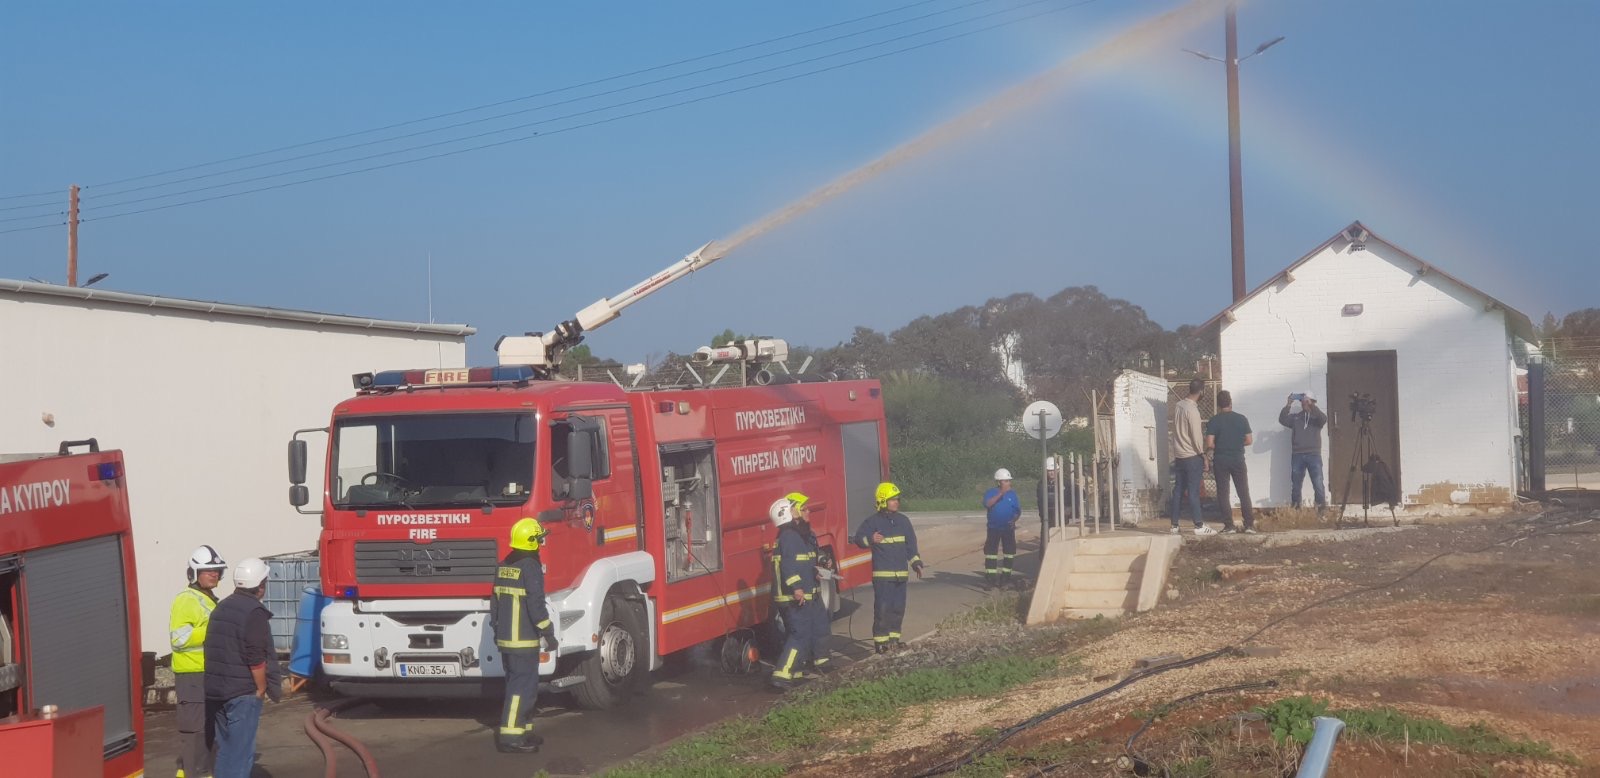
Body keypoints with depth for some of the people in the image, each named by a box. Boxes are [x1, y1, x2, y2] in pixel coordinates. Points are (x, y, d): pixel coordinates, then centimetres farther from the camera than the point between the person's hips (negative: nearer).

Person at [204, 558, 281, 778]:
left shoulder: (221, 608, 14)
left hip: (216, 689, 8)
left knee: (224, 747, 15)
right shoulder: (254, 613, -14)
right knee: (241, 750, -5)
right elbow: (255, 658, -19)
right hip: (243, 692, -8)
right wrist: (262, 688, -10)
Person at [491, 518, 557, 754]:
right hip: (524, 640, -9)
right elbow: (536, 605, -18)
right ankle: (509, 737, -12)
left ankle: (523, 731, 21)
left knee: (519, 684, 17)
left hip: (505, 638, 9)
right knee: (523, 687, -8)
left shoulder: (503, 566, 13)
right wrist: (548, 634, -14)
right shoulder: (530, 567, -14)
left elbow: (495, 603, 19)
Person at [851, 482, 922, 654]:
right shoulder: (873, 521, -5)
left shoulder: (903, 520, 12)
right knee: (883, 608, -9)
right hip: (882, 574, -6)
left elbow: (911, 543, 18)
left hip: (900, 573, 6)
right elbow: (858, 538, -8)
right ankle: (880, 641, -3)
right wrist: (870, 539, -29)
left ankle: (893, 638, 20)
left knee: (898, 608, 10)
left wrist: (916, 563, 11)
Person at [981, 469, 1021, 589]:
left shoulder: (1012, 494, 3)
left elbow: (1018, 511, 6)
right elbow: (987, 504, -22)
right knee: (990, 552, -3)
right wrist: (1000, 494, -26)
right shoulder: (990, 493, -3)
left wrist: (1014, 519, -14)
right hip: (994, 528, -2)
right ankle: (989, 579, 2)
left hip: (1008, 528, 2)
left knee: (1009, 552, 4)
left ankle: (1005, 578, 14)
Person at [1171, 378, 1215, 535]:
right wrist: (1203, 455, -8)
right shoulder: (1192, 410, -18)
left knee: (1178, 490, 9)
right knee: (1194, 491, -5)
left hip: (1178, 455, 8)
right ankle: (1199, 526, -2)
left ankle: (1174, 525, 10)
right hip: (1192, 456, -8)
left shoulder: (1178, 406, 7)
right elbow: (1197, 435, -17)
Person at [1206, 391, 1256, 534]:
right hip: (1238, 460, 1)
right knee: (1244, 493, 7)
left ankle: (1229, 525, 3)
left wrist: (1218, 447, 8)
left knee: (1223, 494, 6)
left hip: (1220, 461, -1)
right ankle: (1249, 525, 2)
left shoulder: (1214, 421, -7)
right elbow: (1249, 440, 0)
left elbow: (1209, 444, -13)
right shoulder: (1241, 419, -1)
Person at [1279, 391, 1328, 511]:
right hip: (1297, 455, 2)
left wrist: (1311, 406, -18)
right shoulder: (1295, 417, 12)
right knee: (1295, 485, 5)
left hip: (1314, 455, -2)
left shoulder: (1316, 417, 7)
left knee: (1318, 484, -8)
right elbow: (1282, 419, -3)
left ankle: (1322, 510, -4)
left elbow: (1324, 419, -15)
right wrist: (1288, 405, -14)